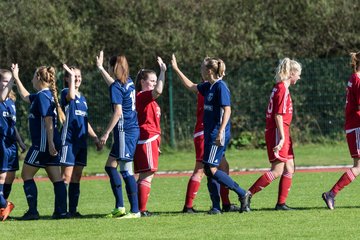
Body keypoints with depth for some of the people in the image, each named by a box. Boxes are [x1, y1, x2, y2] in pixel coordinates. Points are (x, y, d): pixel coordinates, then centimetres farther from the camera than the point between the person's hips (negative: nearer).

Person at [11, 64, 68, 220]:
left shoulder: (42, 96, -13)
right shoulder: (48, 94, 16)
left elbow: (48, 120, -21)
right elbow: (26, 97, 33)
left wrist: (50, 143, -25)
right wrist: (16, 78, 37)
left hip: (42, 143, -9)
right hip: (50, 144, 9)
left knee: (26, 175, 0)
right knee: (56, 178, 5)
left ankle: (33, 211, -4)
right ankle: (61, 211, 1)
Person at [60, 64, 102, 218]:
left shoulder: (82, 98, 19)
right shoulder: (65, 93, -5)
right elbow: (71, 96, -31)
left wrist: (95, 138, 23)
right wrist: (71, 76, -23)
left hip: (81, 141, 8)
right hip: (68, 140, -8)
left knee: (77, 177, 7)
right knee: (67, 176, -11)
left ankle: (73, 209, 9)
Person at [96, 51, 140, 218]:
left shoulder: (116, 87, -13)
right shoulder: (128, 82, 12)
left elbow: (118, 112, -19)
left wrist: (106, 133, -18)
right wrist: (100, 68, 47)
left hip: (124, 131, -9)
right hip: (132, 129, 9)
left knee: (126, 170, -6)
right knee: (110, 166, 13)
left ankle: (135, 210, -7)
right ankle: (119, 207, 12)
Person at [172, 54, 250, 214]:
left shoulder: (220, 87, -13)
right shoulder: (209, 86, 13)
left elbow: (227, 110, -19)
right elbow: (191, 86, 30)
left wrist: (220, 132, -25)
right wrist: (176, 69, 31)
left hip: (218, 135, -9)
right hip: (210, 134, 9)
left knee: (211, 169, -12)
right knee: (209, 170, 7)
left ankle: (242, 194, -7)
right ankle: (216, 207, 9)